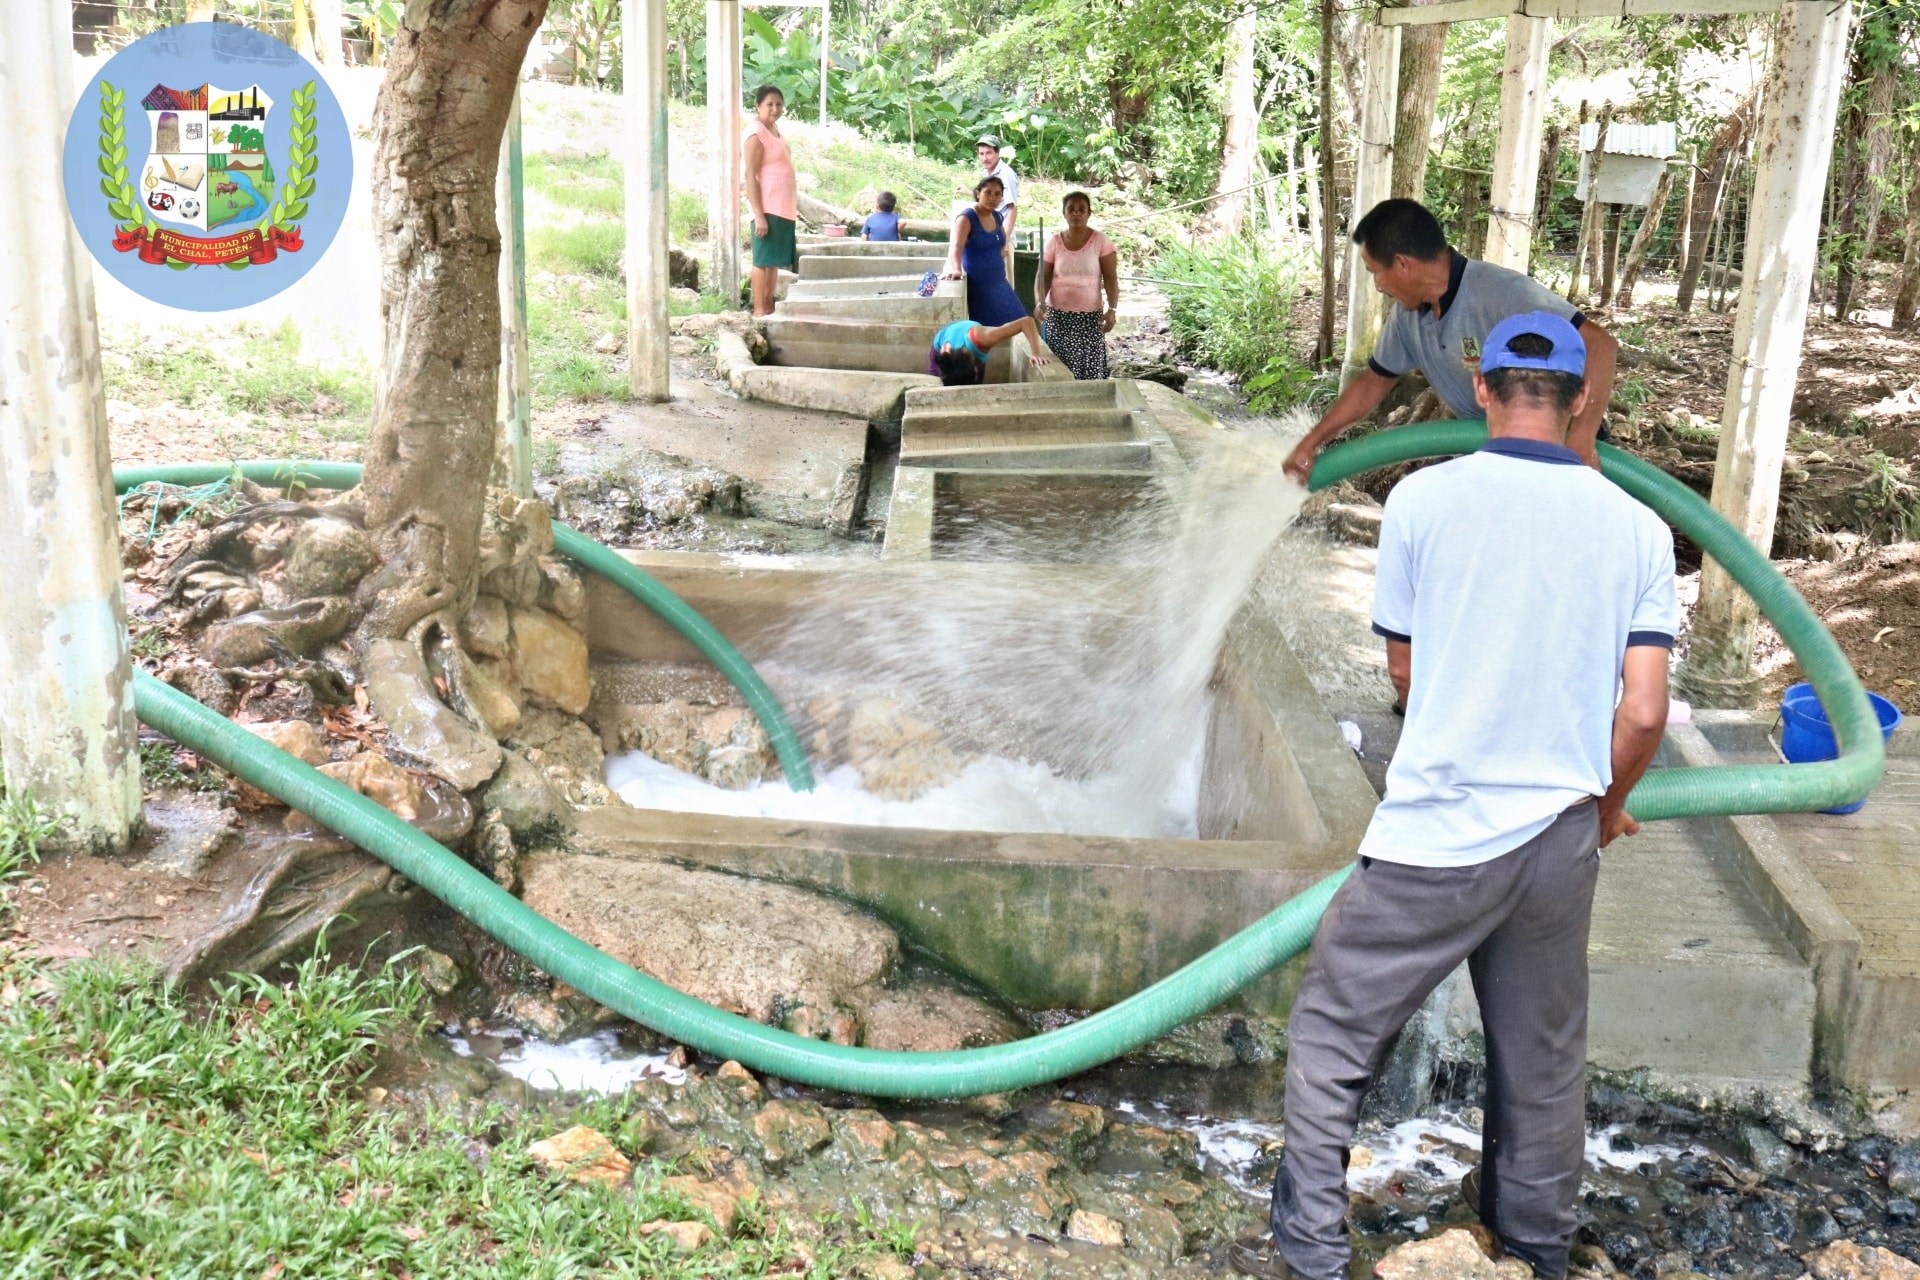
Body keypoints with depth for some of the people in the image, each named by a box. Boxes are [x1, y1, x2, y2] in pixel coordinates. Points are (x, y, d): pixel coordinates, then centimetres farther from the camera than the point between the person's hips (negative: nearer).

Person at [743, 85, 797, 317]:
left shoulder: (775, 129, 14)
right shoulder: (756, 134, -13)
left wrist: (794, 208, 18)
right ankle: (759, 311, -2)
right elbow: (750, 176, -17)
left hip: (783, 209, 9)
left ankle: (769, 308, 18)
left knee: (775, 261, 12)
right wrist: (759, 215, -22)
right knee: (763, 260, -5)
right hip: (767, 209, -9)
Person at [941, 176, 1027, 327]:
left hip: (999, 281, 8)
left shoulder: (997, 216, 8)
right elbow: (956, 246, -31)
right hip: (978, 284, -8)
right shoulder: (967, 217, -14)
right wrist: (956, 269, -49)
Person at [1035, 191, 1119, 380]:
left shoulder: (1101, 241, -3)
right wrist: (1040, 302, -17)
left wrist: (1112, 309, -17)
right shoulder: (1054, 241, 2)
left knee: (1091, 371, -5)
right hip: (1058, 315, 1)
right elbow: (1043, 277, 2)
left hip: (1090, 316, -1)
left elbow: (1111, 278, -4)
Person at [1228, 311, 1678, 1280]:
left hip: (1438, 836, -4)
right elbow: (1644, 713, -4)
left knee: (1333, 1030, 11)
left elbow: (1402, 669, 4)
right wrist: (1605, 806, 15)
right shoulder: (1638, 528, -1)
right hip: (1562, 837, 4)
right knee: (1541, 1053, 22)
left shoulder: (1423, 498, -8)